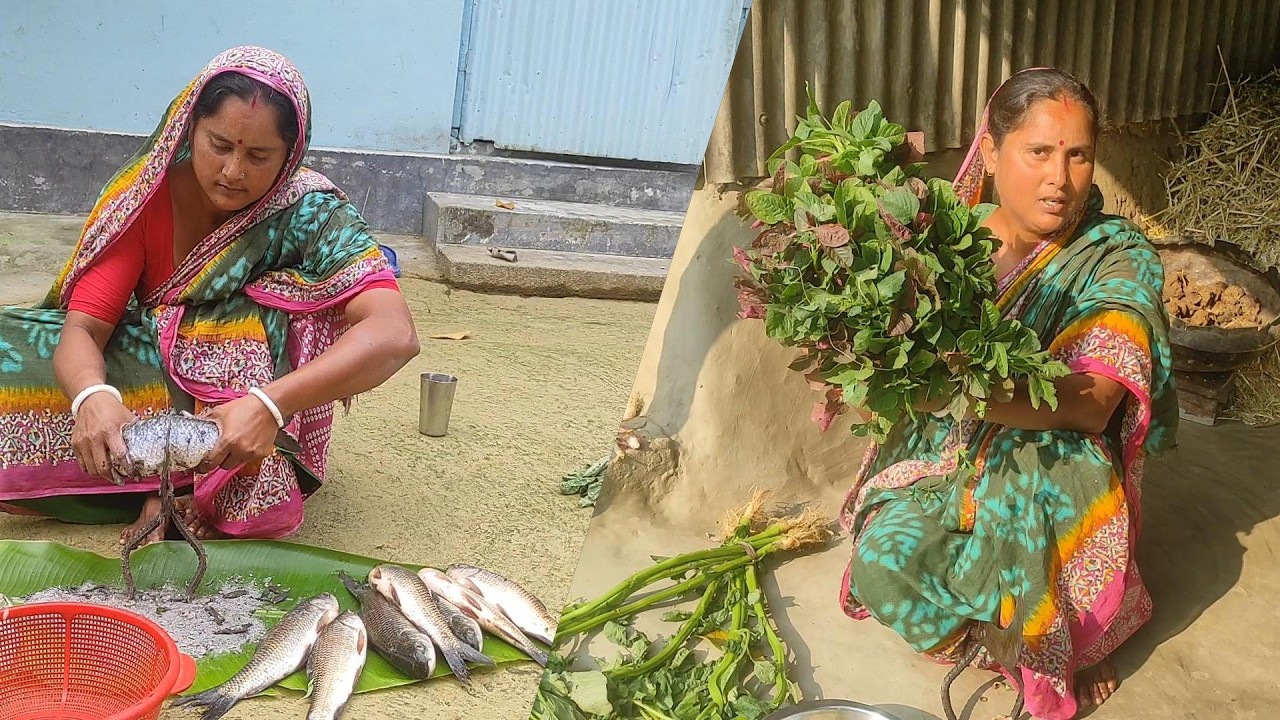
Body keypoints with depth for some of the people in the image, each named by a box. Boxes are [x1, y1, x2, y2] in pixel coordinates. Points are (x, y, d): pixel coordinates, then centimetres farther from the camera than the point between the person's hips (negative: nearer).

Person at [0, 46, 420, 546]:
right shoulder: (146, 195, -14)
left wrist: (269, 405, -47)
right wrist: (93, 396, -43)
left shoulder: (309, 211, -21)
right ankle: (180, 491, -15)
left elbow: (395, 335, -35)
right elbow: (83, 327, -19)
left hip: (242, 402, -2)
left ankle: (169, 491, -23)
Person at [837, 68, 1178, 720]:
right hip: (945, 449, 2)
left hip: (1056, 466, -2)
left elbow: (1094, 402, -24)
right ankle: (1002, 637, 5)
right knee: (885, 560, -24)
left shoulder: (1117, 259, -11)